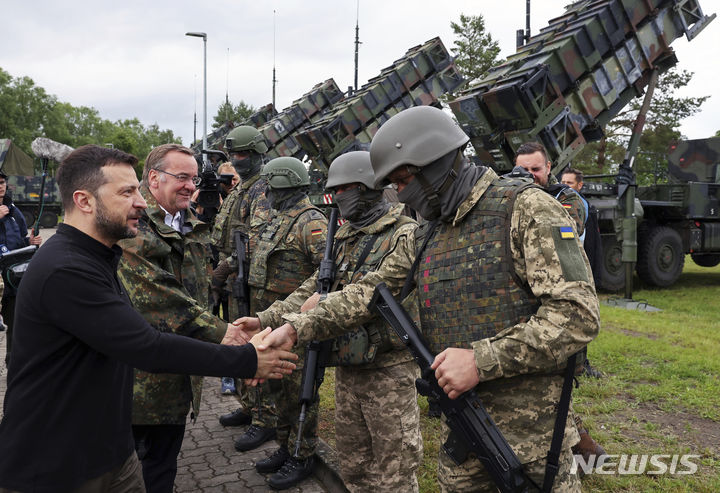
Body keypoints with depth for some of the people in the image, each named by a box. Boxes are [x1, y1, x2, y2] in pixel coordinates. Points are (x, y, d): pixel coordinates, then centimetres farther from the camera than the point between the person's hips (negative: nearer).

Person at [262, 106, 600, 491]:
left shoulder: (525, 209, -14)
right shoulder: (426, 236, 9)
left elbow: (578, 314, -20)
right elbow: (372, 290, 12)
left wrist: (481, 360, -24)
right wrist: (297, 327, 1)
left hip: (529, 425, -6)